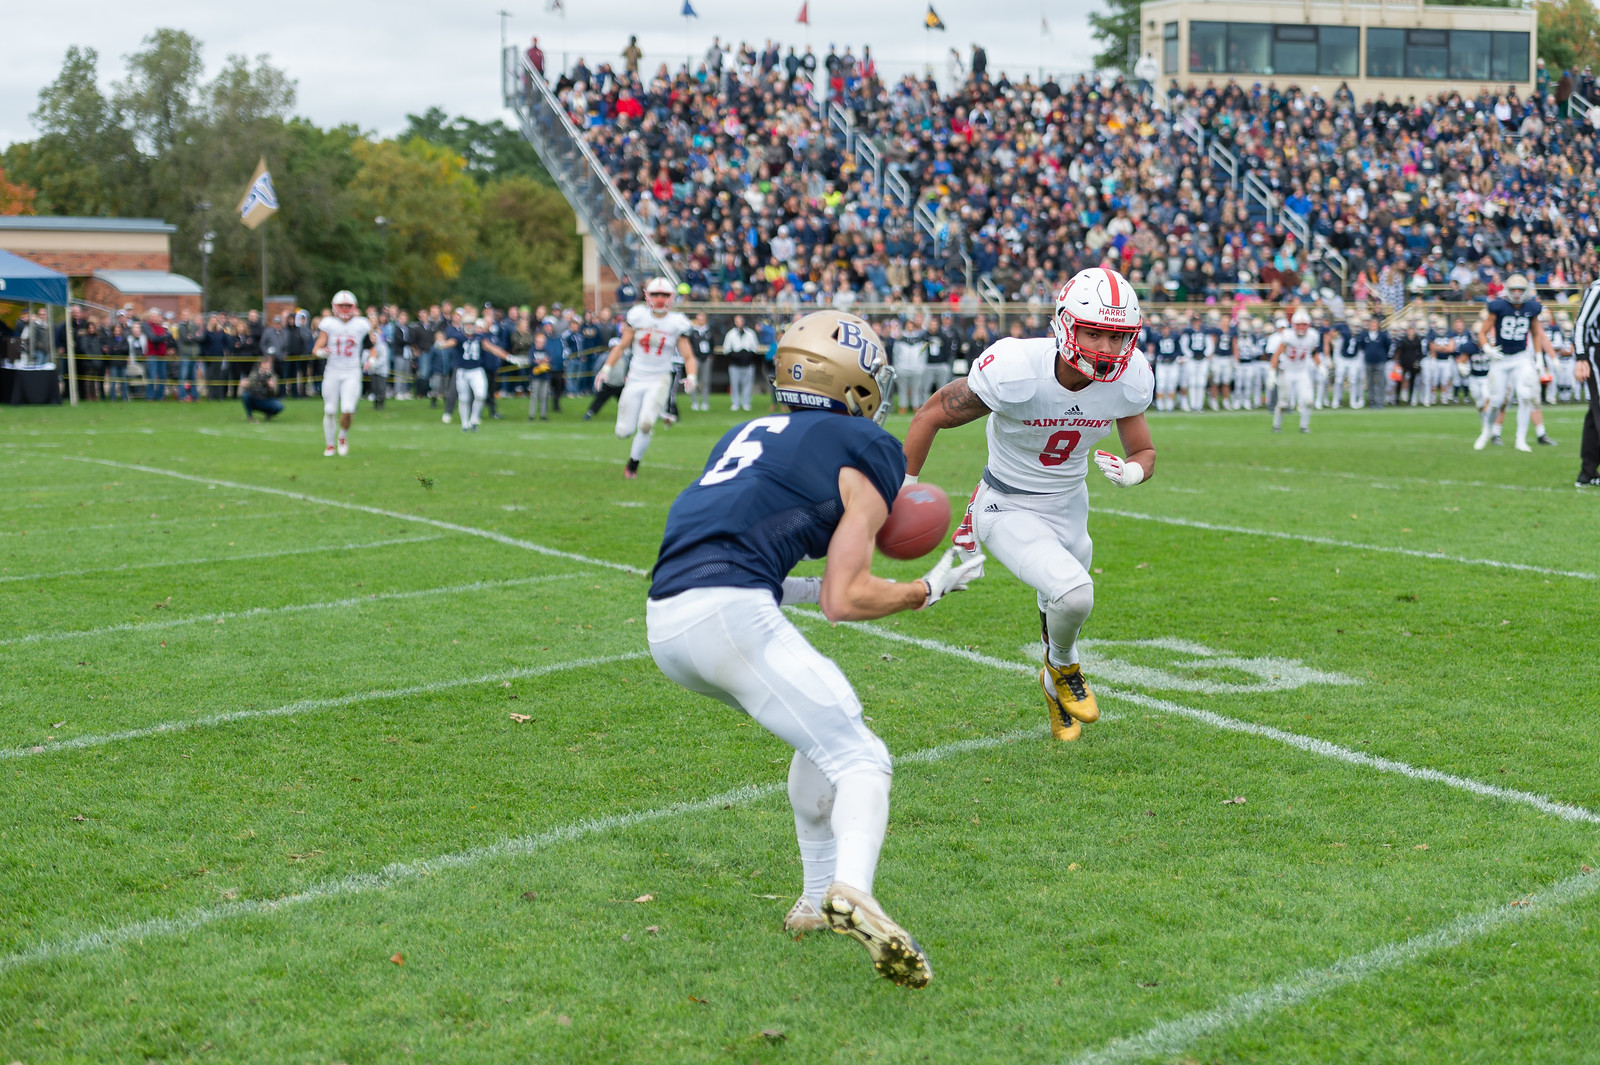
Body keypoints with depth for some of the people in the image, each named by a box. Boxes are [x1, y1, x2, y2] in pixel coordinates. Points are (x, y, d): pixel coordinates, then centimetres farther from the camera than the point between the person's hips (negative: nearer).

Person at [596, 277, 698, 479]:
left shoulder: (676, 323, -3)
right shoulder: (638, 316, -1)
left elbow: (688, 357, 0)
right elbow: (621, 346, 7)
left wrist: (691, 377, -18)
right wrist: (606, 368, -3)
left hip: (659, 380, -1)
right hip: (635, 379, 2)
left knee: (646, 424, -22)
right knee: (624, 432, -1)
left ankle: (633, 465, 1)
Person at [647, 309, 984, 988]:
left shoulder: (748, 435, 28)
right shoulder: (865, 453, 7)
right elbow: (844, 602, 1)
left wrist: (802, 587, 36)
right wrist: (930, 590, 15)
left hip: (666, 625, 8)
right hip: (729, 615, -8)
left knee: (827, 725, 25)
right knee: (859, 759, -7)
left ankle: (818, 896, 24)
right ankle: (852, 892, -36)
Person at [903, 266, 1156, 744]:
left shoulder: (1130, 380, -16)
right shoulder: (1017, 371, -30)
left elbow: (1144, 450, 1)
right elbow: (931, 415, -16)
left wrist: (1132, 470, -24)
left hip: (1069, 506, 5)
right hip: (1009, 511, -5)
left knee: (1061, 610, 24)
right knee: (1074, 594, -26)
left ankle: (1057, 687, 56)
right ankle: (1063, 666, 9)